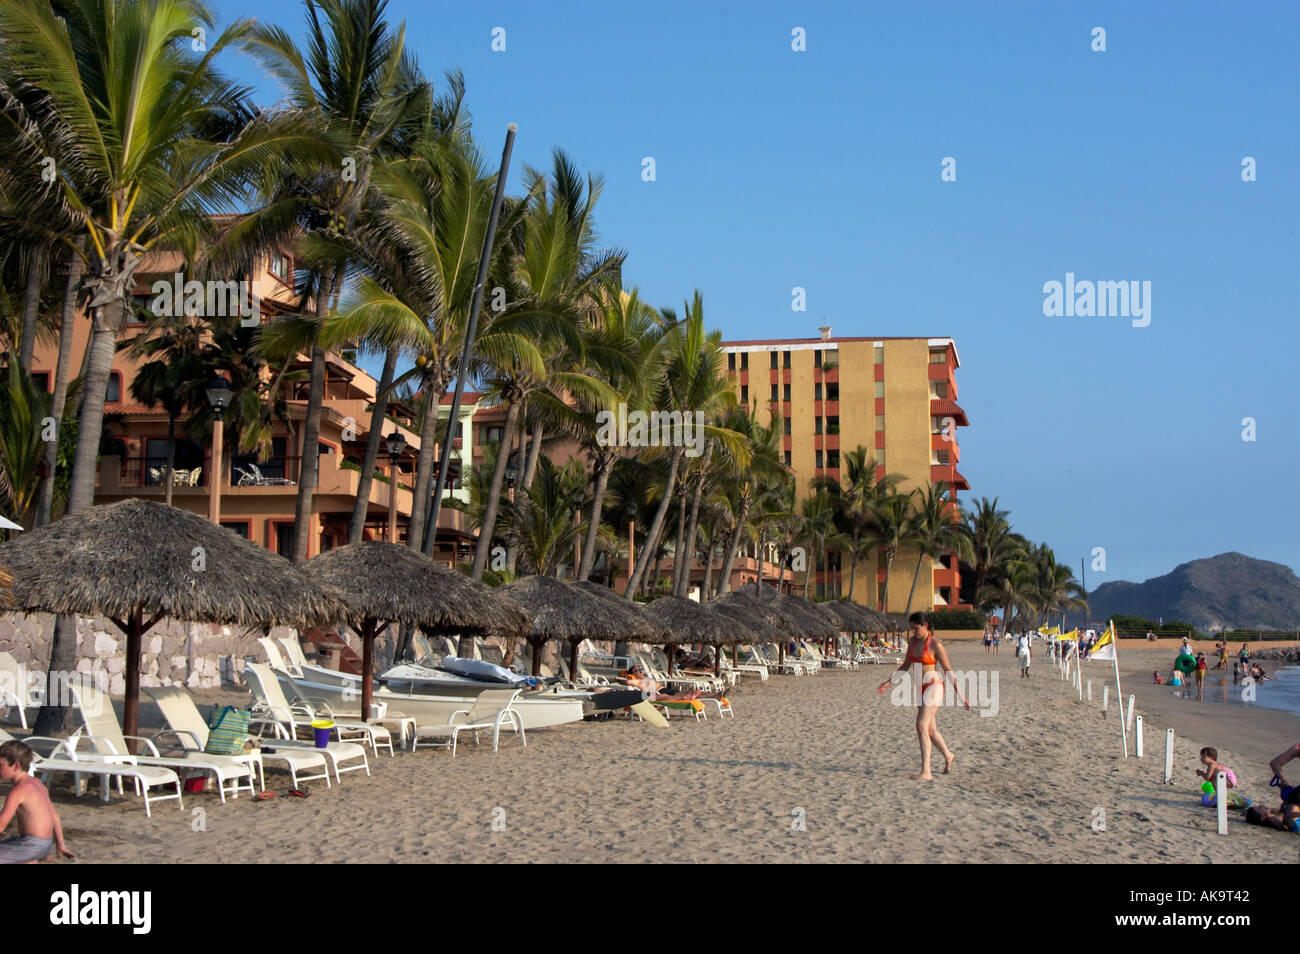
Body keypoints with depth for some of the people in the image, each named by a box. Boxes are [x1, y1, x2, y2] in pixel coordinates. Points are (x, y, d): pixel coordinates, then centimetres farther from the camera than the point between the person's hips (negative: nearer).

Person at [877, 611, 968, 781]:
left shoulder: (935, 644, -14)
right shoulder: (912, 641, 7)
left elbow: (948, 670, -10)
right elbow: (906, 665, 20)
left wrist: (960, 696, -8)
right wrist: (889, 681, 15)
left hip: (933, 687, -8)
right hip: (920, 689, 8)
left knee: (922, 726, -19)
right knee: (930, 729, 18)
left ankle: (925, 772, -21)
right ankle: (948, 756, 44)